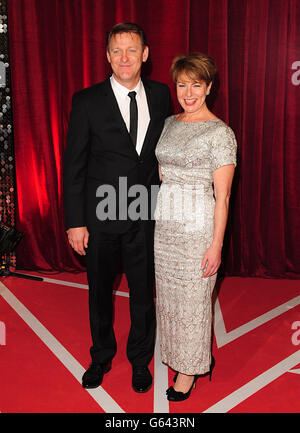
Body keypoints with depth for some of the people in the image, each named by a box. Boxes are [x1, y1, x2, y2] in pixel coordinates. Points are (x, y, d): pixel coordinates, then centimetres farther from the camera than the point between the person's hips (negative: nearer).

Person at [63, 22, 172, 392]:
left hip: (146, 217, 2)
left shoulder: (160, 95, 1)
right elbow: (73, 165, -7)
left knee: (143, 293, 14)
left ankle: (140, 360, 38)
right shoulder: (87, 101, -8)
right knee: (99, 292, 17)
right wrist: (75, 222, -9)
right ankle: (101, 357, 42)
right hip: (100, 218, -1)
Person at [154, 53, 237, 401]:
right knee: (168, 294, 15)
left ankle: (188, 371, 27)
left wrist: (216, 245, -14)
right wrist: (155, 219, 12)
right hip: (163, 224, 7)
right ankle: (200, 356, 38)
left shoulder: (220, 133, -12)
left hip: (197, 228, -7)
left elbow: (222, 197, -13)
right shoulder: (169, 124, 8)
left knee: (192, 299, 6)